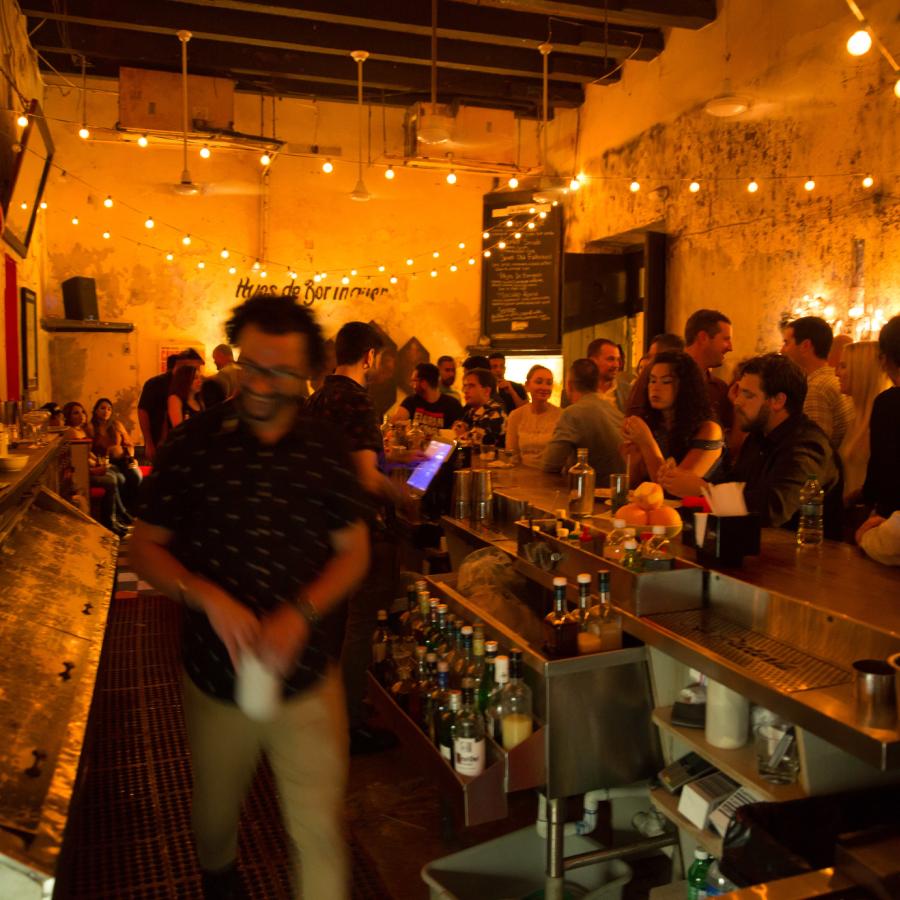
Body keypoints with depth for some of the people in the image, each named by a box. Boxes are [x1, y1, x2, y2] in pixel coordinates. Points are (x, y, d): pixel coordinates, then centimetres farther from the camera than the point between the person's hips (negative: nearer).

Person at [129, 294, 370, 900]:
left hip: (307, 678, -1)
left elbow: (354, 552, -1)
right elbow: (145, 547, -3)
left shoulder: (327, 449, -6)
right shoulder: (193, 443, -8)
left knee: (321, 832, 6)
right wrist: (208, 597, -20)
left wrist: (302, 614, -18)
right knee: (215, 820, 25)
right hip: (215, 676, 1)